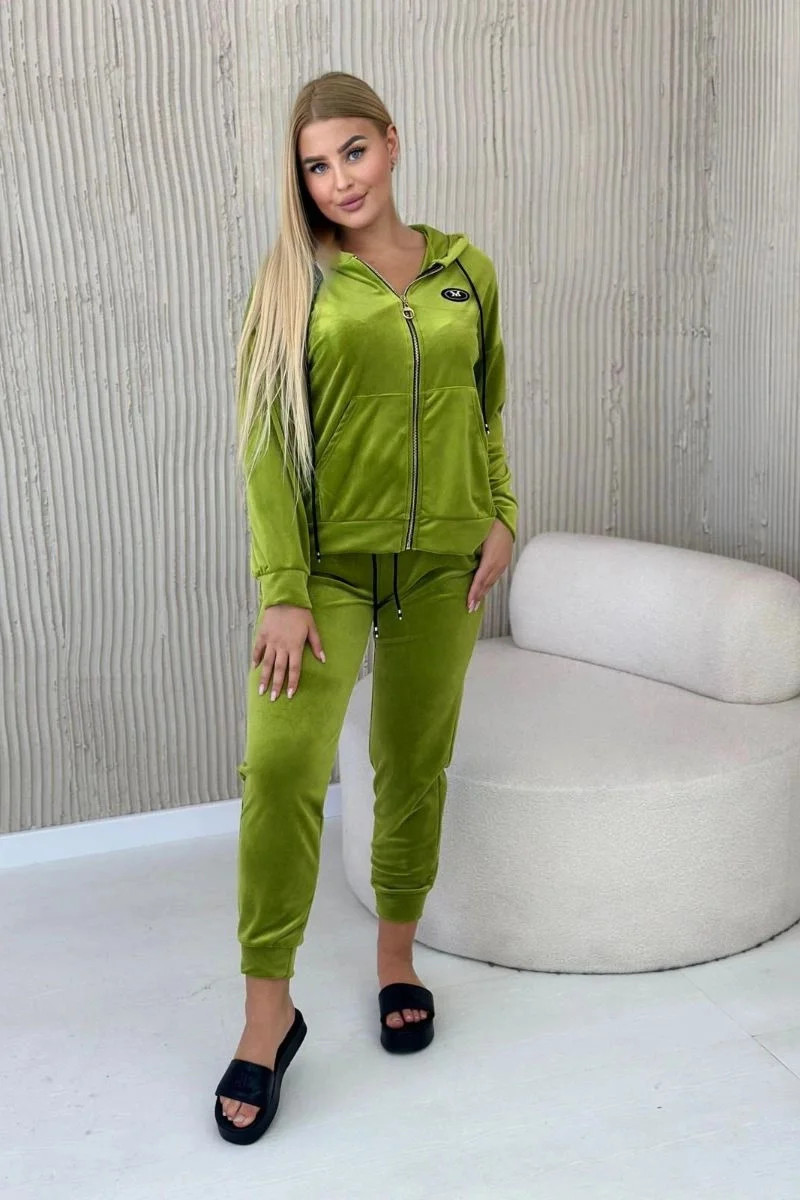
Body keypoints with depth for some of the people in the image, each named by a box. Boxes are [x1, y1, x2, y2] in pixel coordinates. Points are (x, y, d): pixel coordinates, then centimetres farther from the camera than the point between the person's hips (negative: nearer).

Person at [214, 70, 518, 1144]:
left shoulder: (465, 270, 7)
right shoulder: (294, 282, -2)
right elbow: (267, 442, -8)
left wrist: (501, 517, 4)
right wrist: (282, 593, -15)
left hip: (440, 561, 3)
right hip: (328, 561, -2)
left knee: (414, 766, 10)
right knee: (282, 766, -15)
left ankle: (397, 956, 31)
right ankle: (269, 1011, 0)